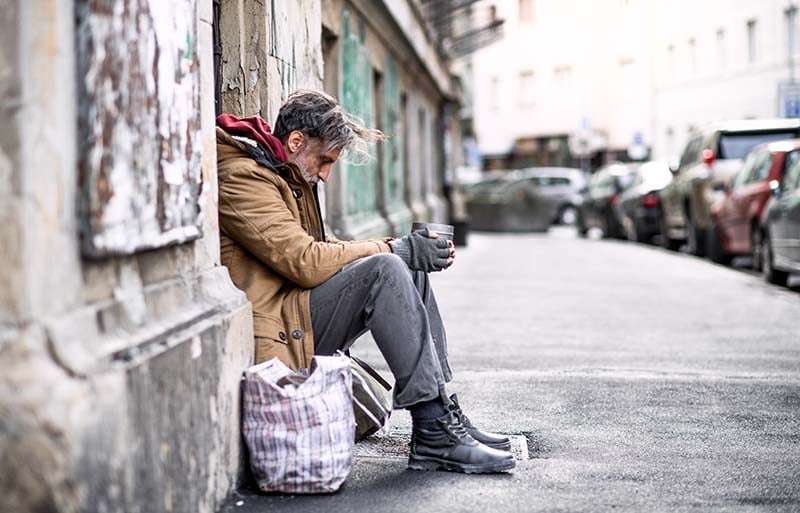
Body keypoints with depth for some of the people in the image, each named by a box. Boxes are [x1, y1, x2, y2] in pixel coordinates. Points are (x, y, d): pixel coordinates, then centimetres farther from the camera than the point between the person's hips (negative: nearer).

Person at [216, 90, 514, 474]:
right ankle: (435, 432, -25)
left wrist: (407, 248, 3)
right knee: (385, 270, -25)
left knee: (411, 272, 3)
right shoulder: (242, 177, -13)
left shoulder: (290, 178, 20)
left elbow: (326, 249, 18)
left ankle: (445, 418, -3)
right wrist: (394, 249, -13)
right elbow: (306, 261, -21)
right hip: (275, 333, -10)